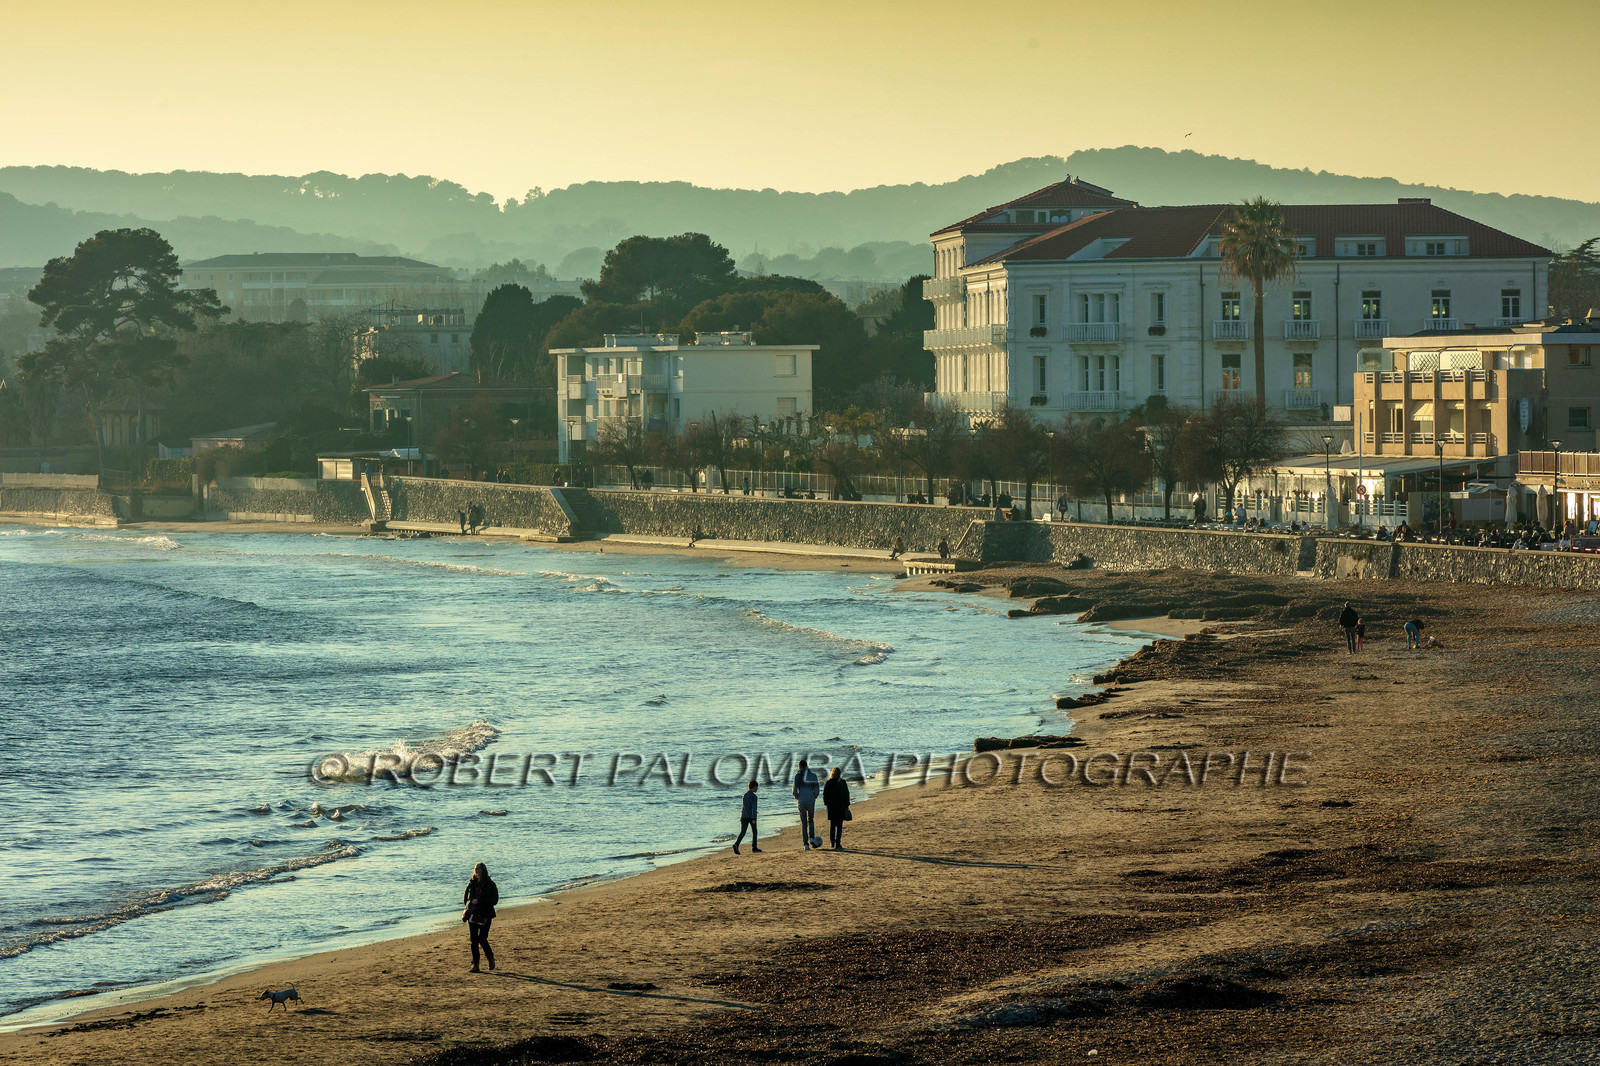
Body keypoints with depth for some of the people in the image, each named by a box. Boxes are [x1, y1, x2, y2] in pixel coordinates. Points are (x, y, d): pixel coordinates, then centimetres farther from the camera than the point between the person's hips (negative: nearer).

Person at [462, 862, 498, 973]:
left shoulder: (490, 885, -4)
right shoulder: (471, 884, 8)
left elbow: (495, 900, -10)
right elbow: (465, 898, 20)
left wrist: (479, 901, -16)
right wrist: (469, 905, 4)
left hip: (485, 916, -4)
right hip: (472, 915, 4)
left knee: (482, 939, -10)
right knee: (474, 940, 2)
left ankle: (490, 958, 18)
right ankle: (475, 965, 7)